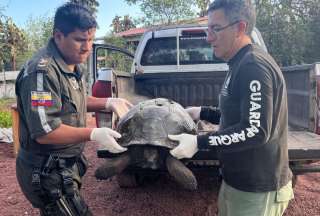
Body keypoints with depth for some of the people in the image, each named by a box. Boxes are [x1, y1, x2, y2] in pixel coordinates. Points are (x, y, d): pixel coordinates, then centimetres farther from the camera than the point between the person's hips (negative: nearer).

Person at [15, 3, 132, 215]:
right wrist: (94, 134, -28)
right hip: (47, 172, -9)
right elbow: (44, 132, -29)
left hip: (66, 165, 10)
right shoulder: (42, 72, -27)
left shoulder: (73, 66, 5)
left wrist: (108, 103, 4)